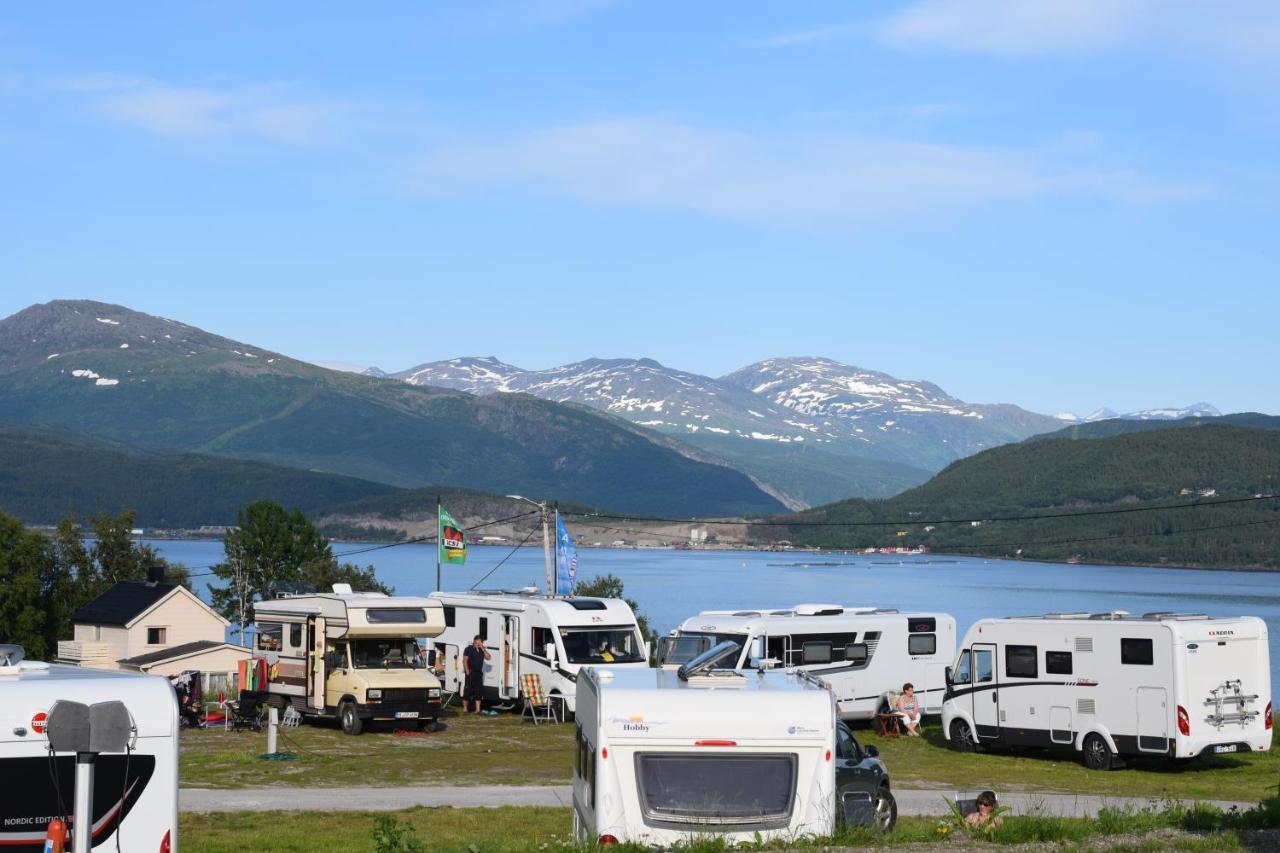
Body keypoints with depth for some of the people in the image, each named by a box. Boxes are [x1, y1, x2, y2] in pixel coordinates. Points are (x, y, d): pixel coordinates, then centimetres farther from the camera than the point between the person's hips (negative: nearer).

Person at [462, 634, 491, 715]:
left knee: (479, 691, 4)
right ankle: (465, 709, 1)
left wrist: (483, 648, -4)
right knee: (467, 691, -4)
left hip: (479, 673, 6)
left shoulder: (482, 650, 15)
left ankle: (478, 709, 7)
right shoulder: (469, 649, -2)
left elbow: (488, 657, 5)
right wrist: (467, 671, -15)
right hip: (471, 673, -6)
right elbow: (464, 661, -7)